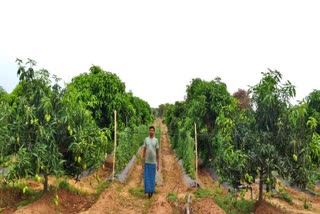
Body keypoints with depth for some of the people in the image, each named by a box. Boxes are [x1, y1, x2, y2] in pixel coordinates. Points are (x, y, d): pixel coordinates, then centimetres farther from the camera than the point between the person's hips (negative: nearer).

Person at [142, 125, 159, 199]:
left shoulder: (156, 140, 1)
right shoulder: (146, 139, 3)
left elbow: (157, 152, 4)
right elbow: (144, 151, 6)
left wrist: (158, 163, 2)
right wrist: (143, 162, 2)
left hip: (153, 162, -1)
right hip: (147, 162, 1)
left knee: (152, 177, 6)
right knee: (147, 177, 1)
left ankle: (152, 191, 21)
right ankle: (148, 191, 10)